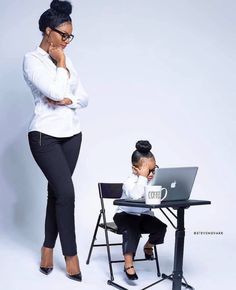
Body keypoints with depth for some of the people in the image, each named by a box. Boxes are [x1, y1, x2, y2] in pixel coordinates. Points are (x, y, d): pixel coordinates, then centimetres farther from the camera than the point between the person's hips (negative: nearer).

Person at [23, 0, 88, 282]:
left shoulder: (65, 59, 12)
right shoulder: (32, 59, -7)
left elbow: (83, 97, 8)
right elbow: (56, 91, -21)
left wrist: (65, 100, -11)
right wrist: (61, 63, -8)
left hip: (71, 134, 6)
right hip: (45, 136, -6)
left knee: (56, 191, 10)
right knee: (66, 192, -10)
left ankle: (48, 247, 21)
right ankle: (70, 255, 3)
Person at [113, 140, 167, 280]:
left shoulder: (154, 180, -7)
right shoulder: (130, 182, -24)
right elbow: (136, 196, -46)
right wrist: (143, 176, -42)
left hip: (144, 215, 6)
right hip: (126, 215, -5)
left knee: (161, 227, -14)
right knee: (132, 230, -34)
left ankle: (148, 246, 21)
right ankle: (128, 263, -28)